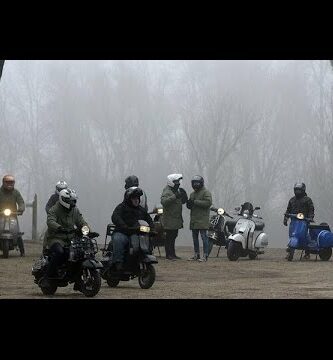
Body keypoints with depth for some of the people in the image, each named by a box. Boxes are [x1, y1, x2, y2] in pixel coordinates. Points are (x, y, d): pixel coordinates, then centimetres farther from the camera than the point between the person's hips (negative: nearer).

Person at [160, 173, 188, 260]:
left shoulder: (177, 190, 17)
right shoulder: (167, 191, -13)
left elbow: (183, 201, 24)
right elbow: (163, 201, -31)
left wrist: (184, 197, 2)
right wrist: (175, 196, -36)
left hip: (177, 219, 9)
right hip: (169, 219, -9)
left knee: (174, 237, 13)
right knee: (169, 237, -7)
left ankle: (173, 254, 18)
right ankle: (168, 254, -4)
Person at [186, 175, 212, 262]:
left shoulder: (206, 192, -5)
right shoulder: (192, 194, 21)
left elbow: (208, 202, -20)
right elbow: (190, 206, 26)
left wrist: (195, 202, -20)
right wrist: (188, 204, 0)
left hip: (202, 220, -8)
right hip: (194, 220, 8)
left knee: (204, 237, -9)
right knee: (195, 237, 10)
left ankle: (205, 255, -9)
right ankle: (196, 254, 17)